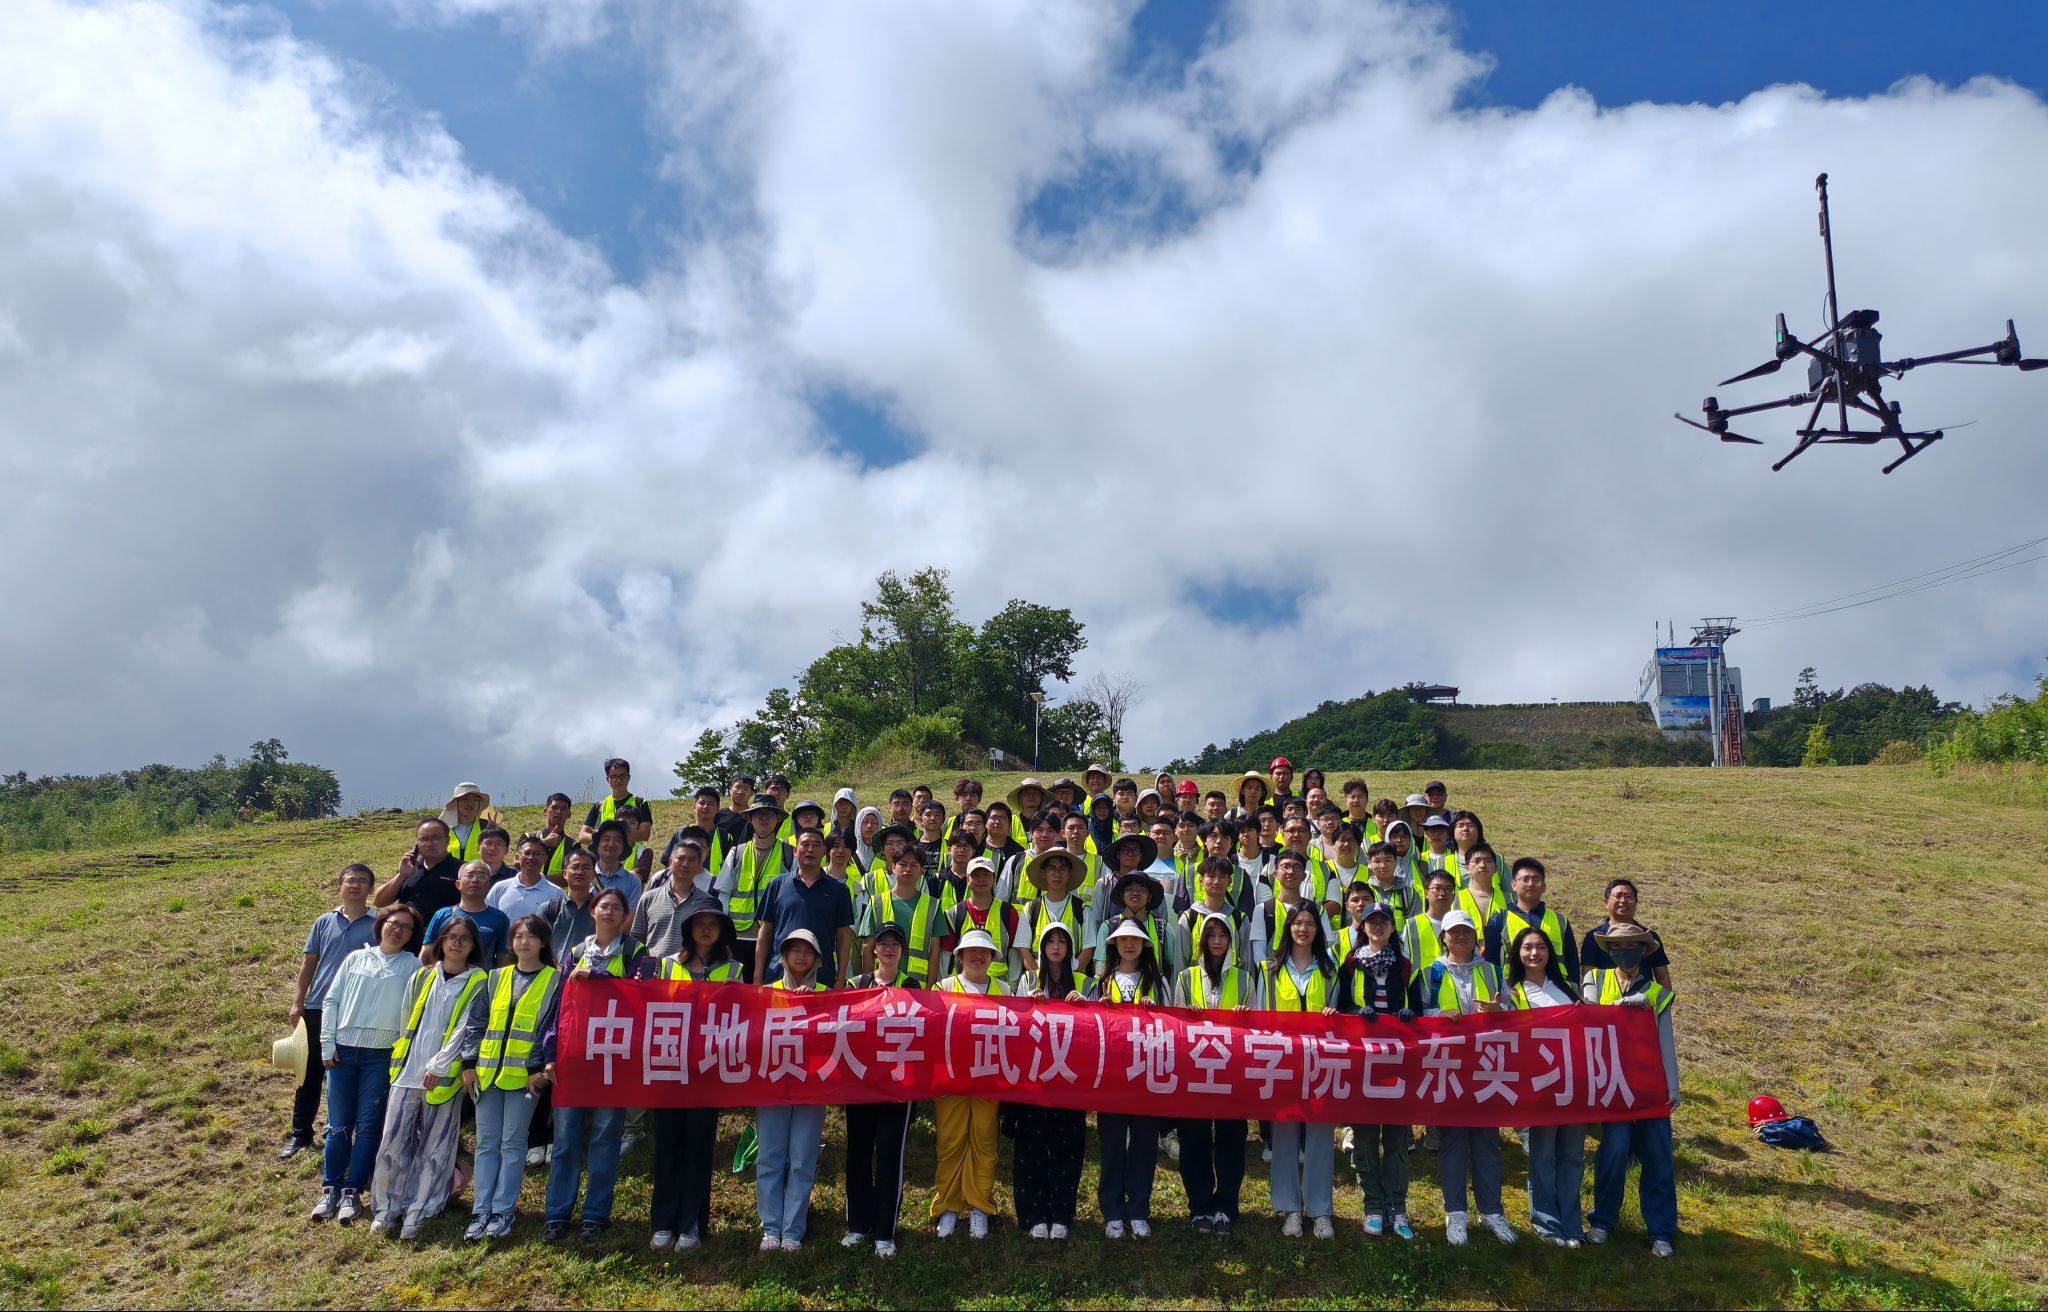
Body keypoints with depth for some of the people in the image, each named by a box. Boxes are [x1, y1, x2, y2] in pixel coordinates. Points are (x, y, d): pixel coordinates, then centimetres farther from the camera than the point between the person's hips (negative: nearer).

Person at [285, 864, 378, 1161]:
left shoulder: (378, 925, 1)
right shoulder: (324, 922, 8)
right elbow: (308, 963, 9)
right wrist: (297, 1002, 2)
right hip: (318, 1007, 2)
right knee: (310, 1073, 8)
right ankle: (300, 1135, 17)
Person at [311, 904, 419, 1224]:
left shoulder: (413, 966, 4)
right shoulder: (356, 958, 10)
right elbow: (331, 1001, 10)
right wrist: (328, 1045, 2)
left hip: (382, 1055, -2)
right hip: (343, 1050, 2)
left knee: (369, 1125, 0)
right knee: (339, 1125, 5)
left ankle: (353, 1192, 8)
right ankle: (330, 1189, 16)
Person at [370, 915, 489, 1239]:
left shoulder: (477, 984, 0)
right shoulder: (422, 977, 11)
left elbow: (470, 1029, -7)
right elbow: (406, 1022, 16)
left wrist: (439, 1066, -13)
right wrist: (399, 1062, 11)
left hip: (445, 1077, -3)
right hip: (408, 1072, 3)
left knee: (435, 1148, 2)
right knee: (394, 1142, 2)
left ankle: (416, 1214, 11)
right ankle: (387, 1208, 15)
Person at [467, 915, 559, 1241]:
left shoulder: (554, 980, 0)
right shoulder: (496, 978, 12)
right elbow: (479, 1023, 13)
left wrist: (541, 1068, -13)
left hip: (523, 1075, -4)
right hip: (488, 1072, 4)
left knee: (512, 1143, 1)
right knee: (486, 1143, 6)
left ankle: (502, 1211, 8)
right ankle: (482, 1210, 11)